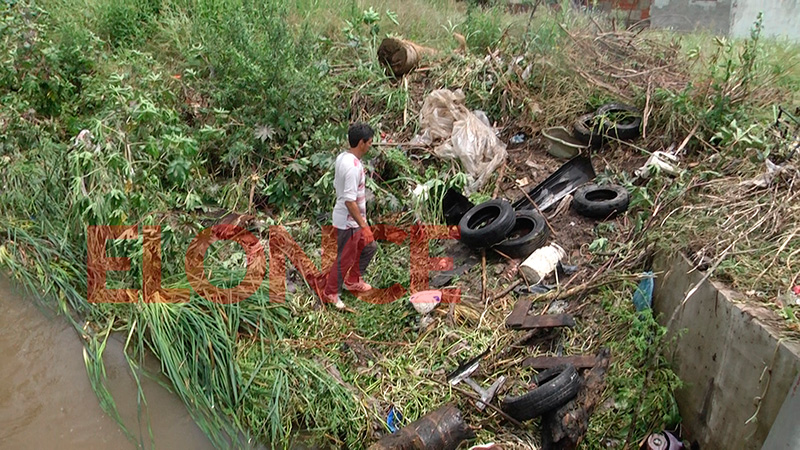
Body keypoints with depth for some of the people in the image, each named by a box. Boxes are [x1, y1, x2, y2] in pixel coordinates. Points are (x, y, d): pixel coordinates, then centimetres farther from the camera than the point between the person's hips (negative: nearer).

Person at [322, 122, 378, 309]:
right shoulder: (353, 166, -29)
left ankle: (353, 281, 39)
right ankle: (331, 294, 25)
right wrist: (364, 226, -25)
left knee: (369, 247, 22)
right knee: (345, 258, 7)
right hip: (348, 222, -10)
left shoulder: (342, 157, 1)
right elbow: (350, 201, -30)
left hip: (352, 219, 10)